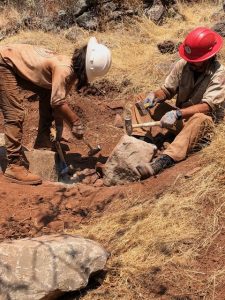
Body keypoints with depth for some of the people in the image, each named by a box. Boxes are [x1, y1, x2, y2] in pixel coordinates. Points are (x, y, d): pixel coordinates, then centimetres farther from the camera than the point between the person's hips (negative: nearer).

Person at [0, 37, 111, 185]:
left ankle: (43, 142, 22)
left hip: (21, 62, 10)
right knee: (15, 114, -16)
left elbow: (58, 99, 5)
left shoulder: (72, 69, -1)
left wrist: (59, 126, 5)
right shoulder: (64, 69, -30)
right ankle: (15, 166, -14)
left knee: (47, 97, 10)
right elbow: (57, 102, -27)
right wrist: (76, 123, -16)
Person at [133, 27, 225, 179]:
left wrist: (178, 113, -42)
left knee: (200, 119, -41)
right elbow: (168, 90, 3)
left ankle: (162, 161, -56)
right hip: (180, 117, 6)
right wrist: (155, 95, -21)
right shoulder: (183, 65, -4)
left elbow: (207, 106, -28)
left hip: (204, 122, -5)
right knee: (142, 106, -7)